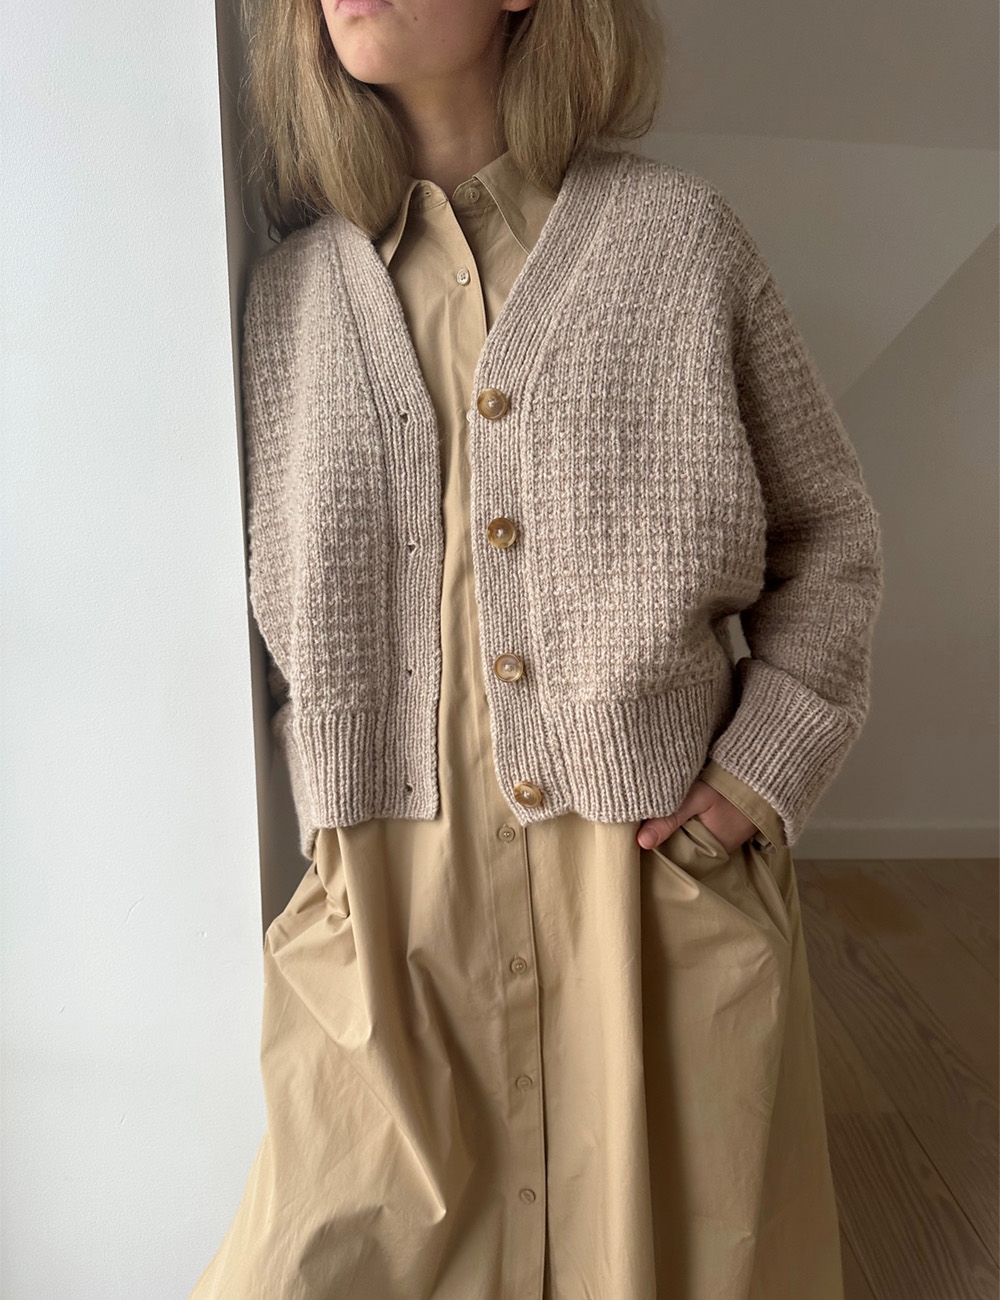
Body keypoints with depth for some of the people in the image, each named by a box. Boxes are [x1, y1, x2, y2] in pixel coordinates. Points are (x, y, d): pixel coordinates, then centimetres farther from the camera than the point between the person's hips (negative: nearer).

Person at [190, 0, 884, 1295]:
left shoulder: (680, 237, 4)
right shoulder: (290, 289, 10)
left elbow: (832, 530, 8)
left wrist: (763, 766, -3)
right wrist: (319, 789, 4)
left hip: (665, 887, 0)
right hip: (388, 910, 2)